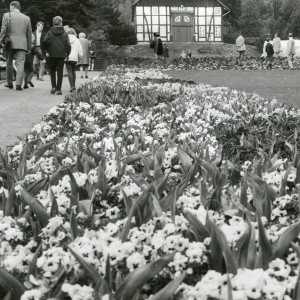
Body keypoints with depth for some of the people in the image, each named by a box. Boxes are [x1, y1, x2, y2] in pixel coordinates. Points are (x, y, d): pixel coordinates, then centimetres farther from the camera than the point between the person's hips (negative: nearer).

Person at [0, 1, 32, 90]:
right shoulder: (27, 18, 8)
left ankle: (9, 83, 20)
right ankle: (18, 84, -11)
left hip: (10, 43, -1)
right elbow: (29, 34, 10)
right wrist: (29, 46, 15)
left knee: (9, 63, 13)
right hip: (22, 44, 1)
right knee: (20, 64, -1)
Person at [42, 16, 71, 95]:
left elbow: (44, 42, -12)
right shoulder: (64, 33, 3)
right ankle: (58, 89, 0)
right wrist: (67, 53, 8)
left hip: (52, 55, 0)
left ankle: (53, 87, 1)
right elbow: (68, 45, -5)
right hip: (61, 55, 0)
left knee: (52, 71, 14)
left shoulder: (50, 32, 1)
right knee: (60, 72, 4)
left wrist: (47, 49, 4)